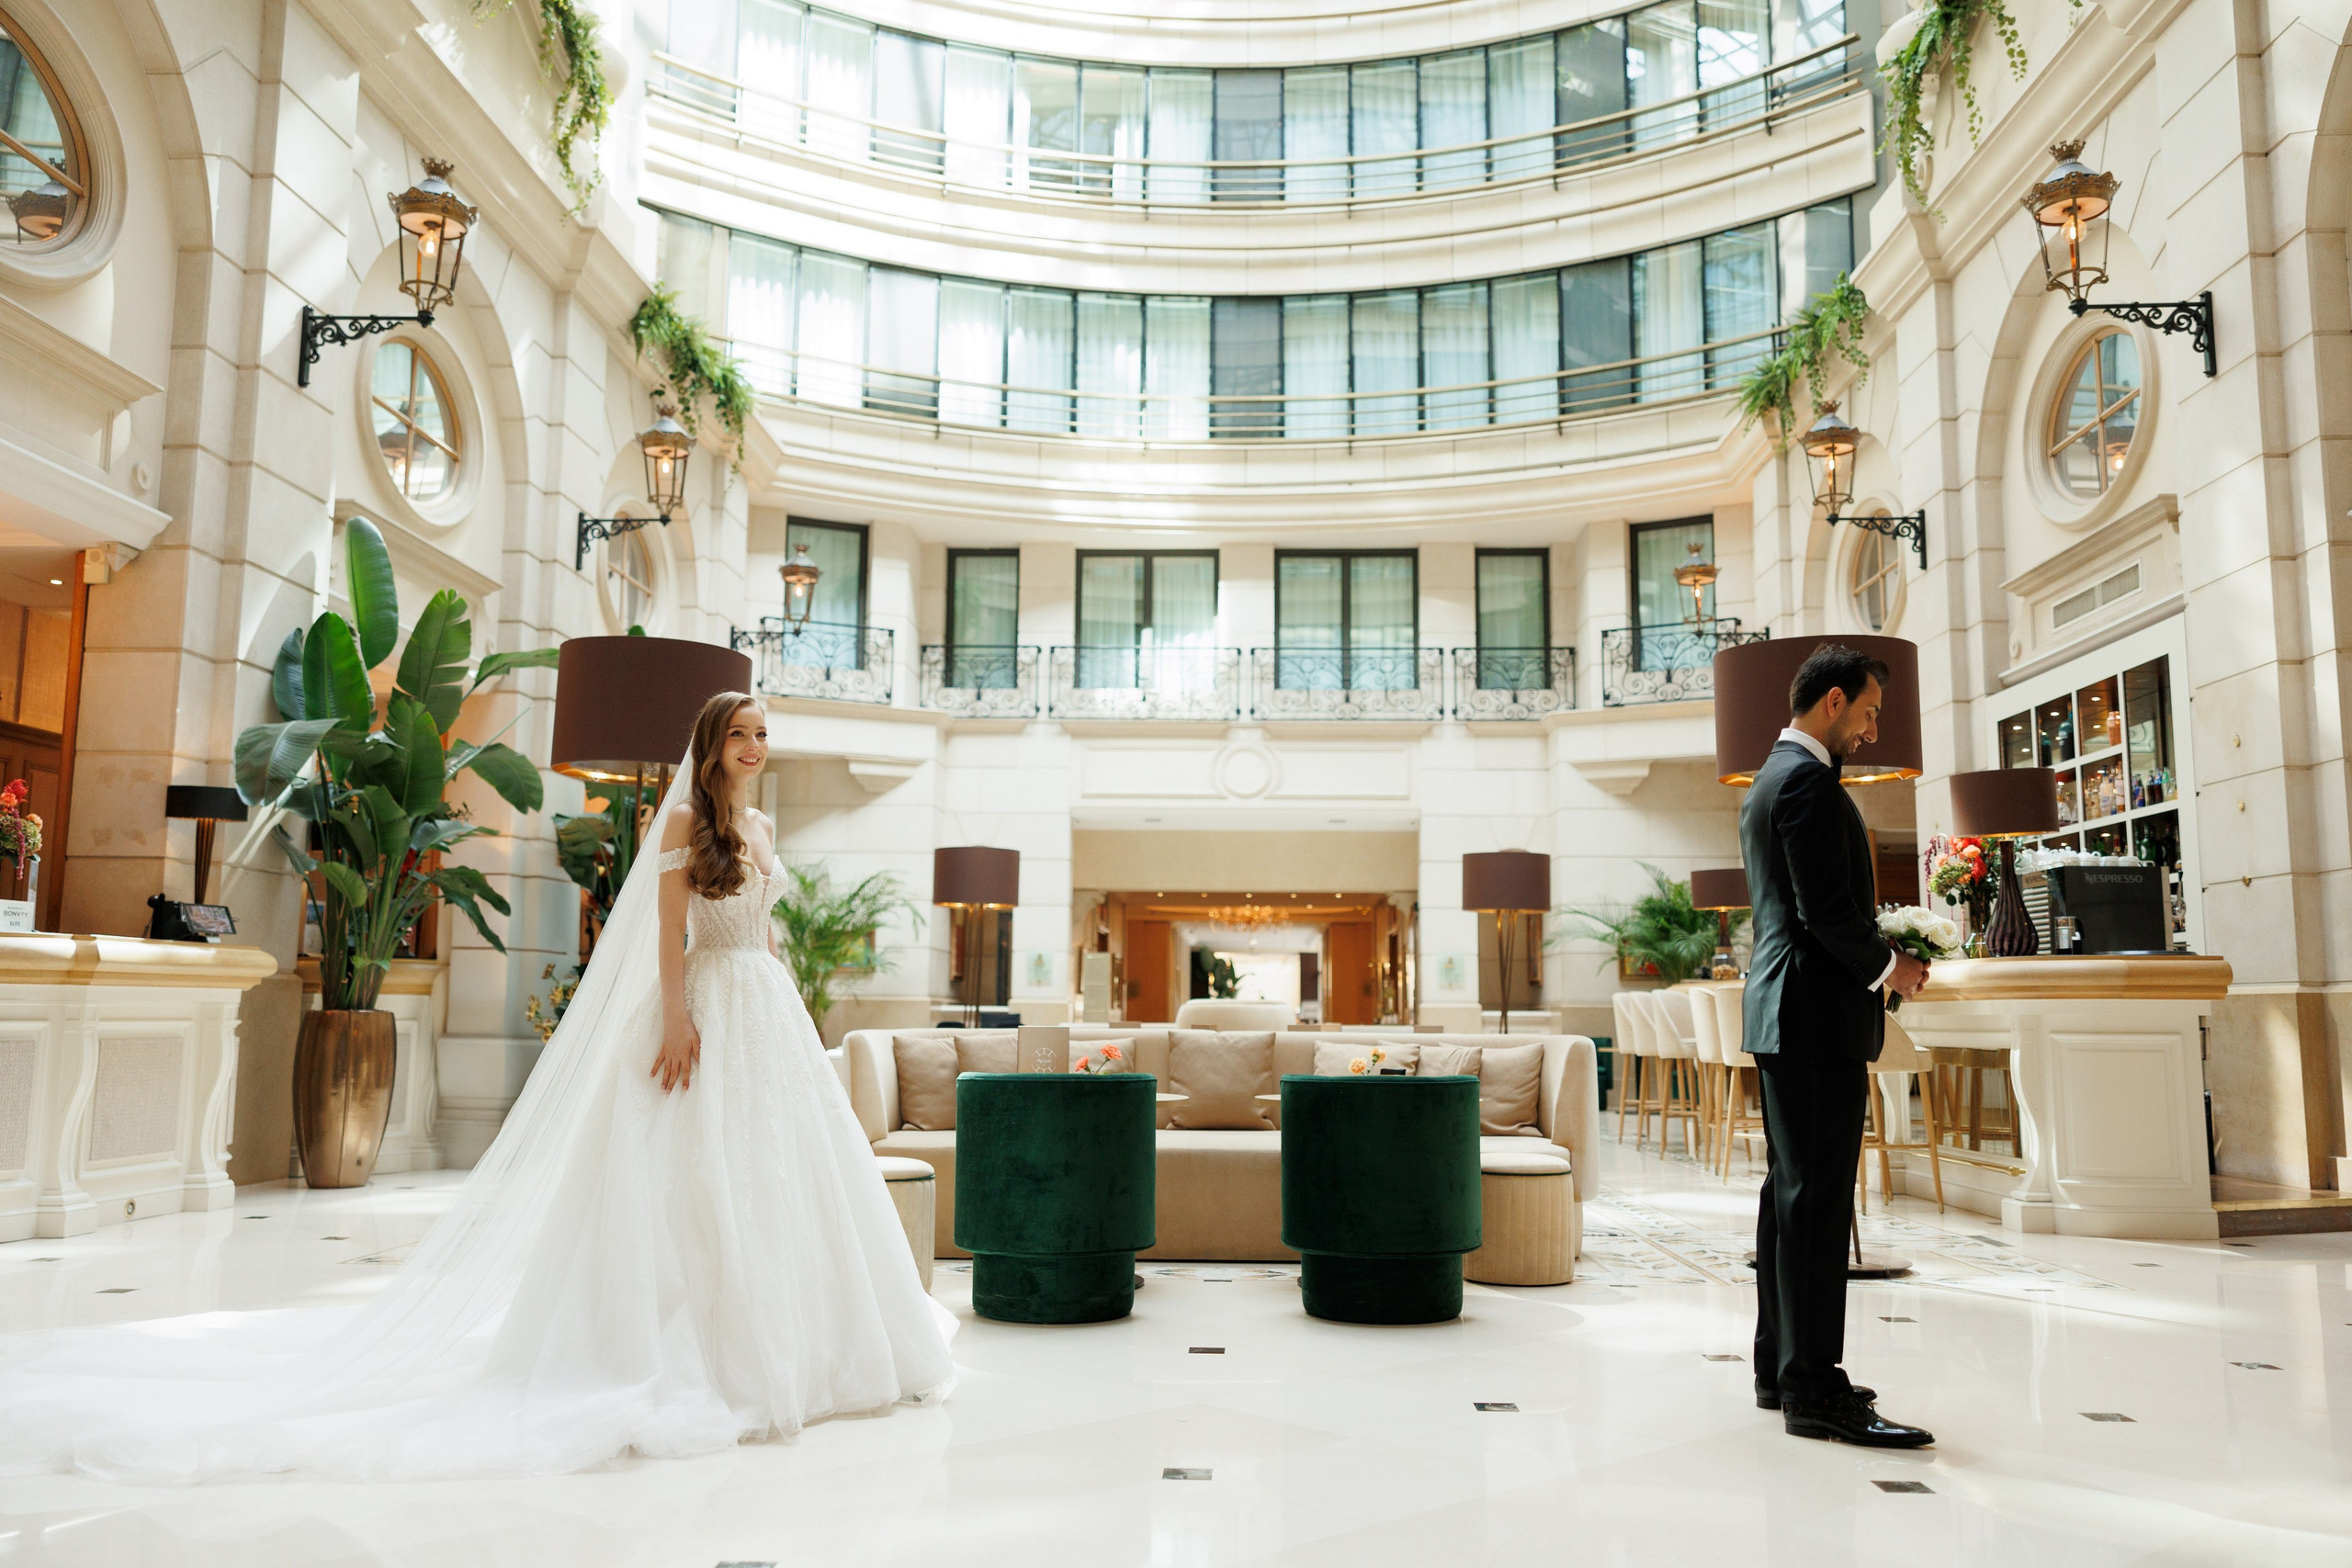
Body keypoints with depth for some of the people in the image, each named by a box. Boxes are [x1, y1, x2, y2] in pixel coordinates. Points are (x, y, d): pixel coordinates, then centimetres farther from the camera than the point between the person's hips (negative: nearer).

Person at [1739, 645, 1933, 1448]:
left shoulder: (1767, 780, 20)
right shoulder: (1809, 780, -13)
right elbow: (1825, 908, -20)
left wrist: (1875, 951, 16)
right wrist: (1887, 964, -5)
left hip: (1781, 1012, 11)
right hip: (1818, 1016, -11)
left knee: (1791, 1192, 13)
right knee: (1818, 1197, -9)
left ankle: (1780, 1368, 20)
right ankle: (1814, 1390, -6)